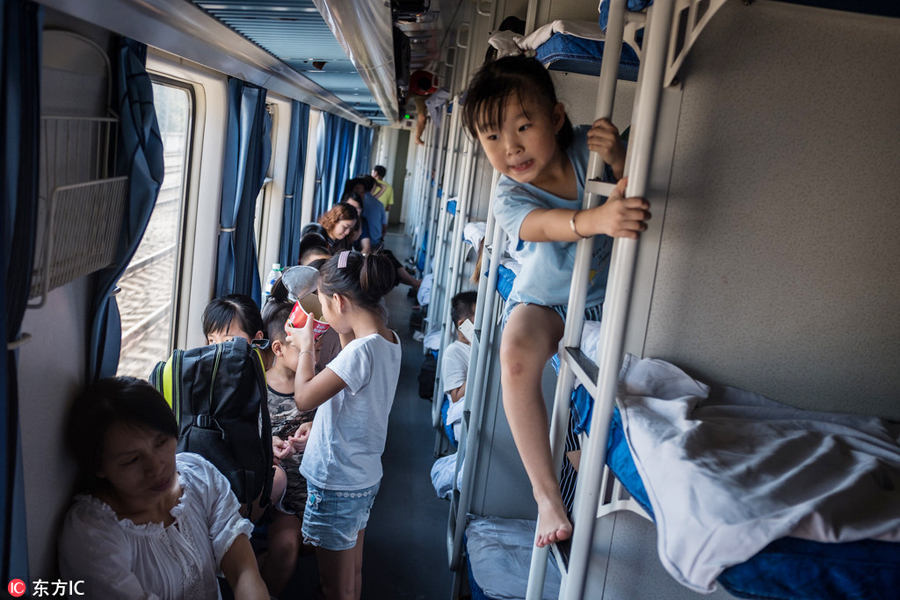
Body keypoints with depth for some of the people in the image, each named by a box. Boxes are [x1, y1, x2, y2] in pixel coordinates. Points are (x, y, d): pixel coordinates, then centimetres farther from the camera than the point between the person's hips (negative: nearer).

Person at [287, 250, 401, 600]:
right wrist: (345, 334, 9)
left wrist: (306, 347, -10)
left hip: (336, 484, -8)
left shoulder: (361, 351, -27)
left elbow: (304, 398, -24)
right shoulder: (389, 341, 0)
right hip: (364, 477, 9)